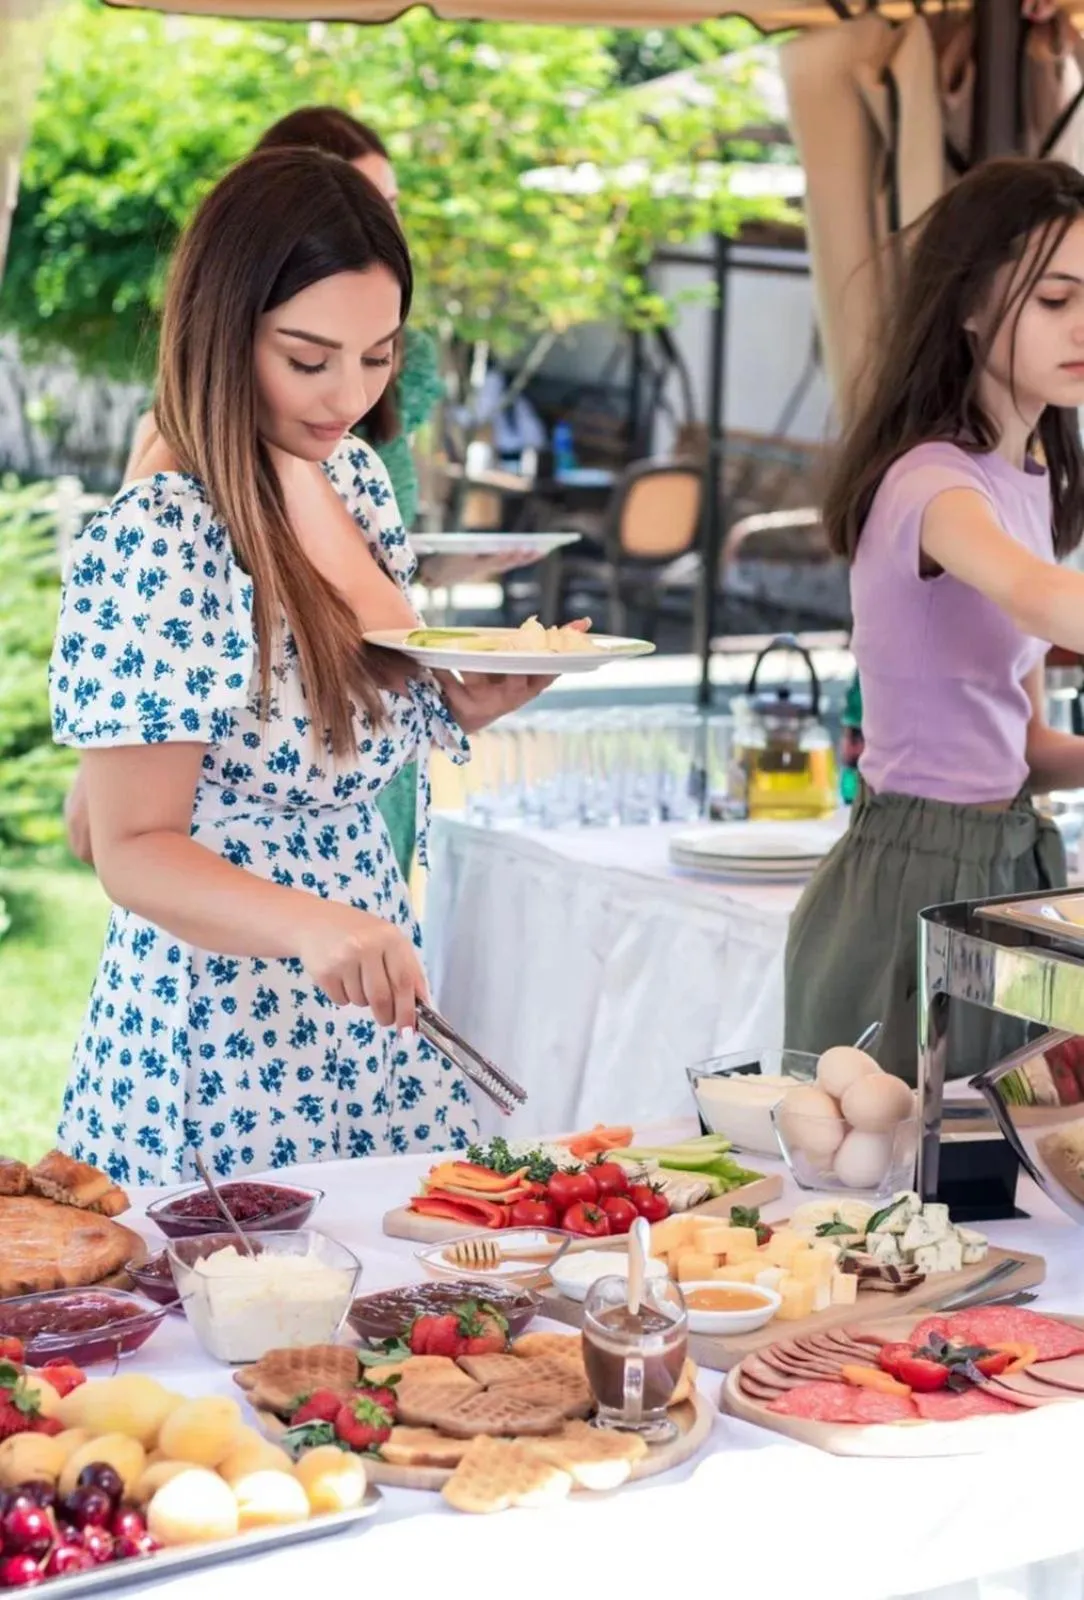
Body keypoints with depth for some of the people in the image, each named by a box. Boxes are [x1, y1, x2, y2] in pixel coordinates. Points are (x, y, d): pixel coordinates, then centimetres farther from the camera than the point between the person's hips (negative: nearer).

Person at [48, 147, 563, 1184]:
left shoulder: (355, 478, 4)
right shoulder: (150, 544, -20)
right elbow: (136, 850, -19)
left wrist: (470, 702, -3)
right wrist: (311, 926, -35)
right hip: (218, 1057, -7)